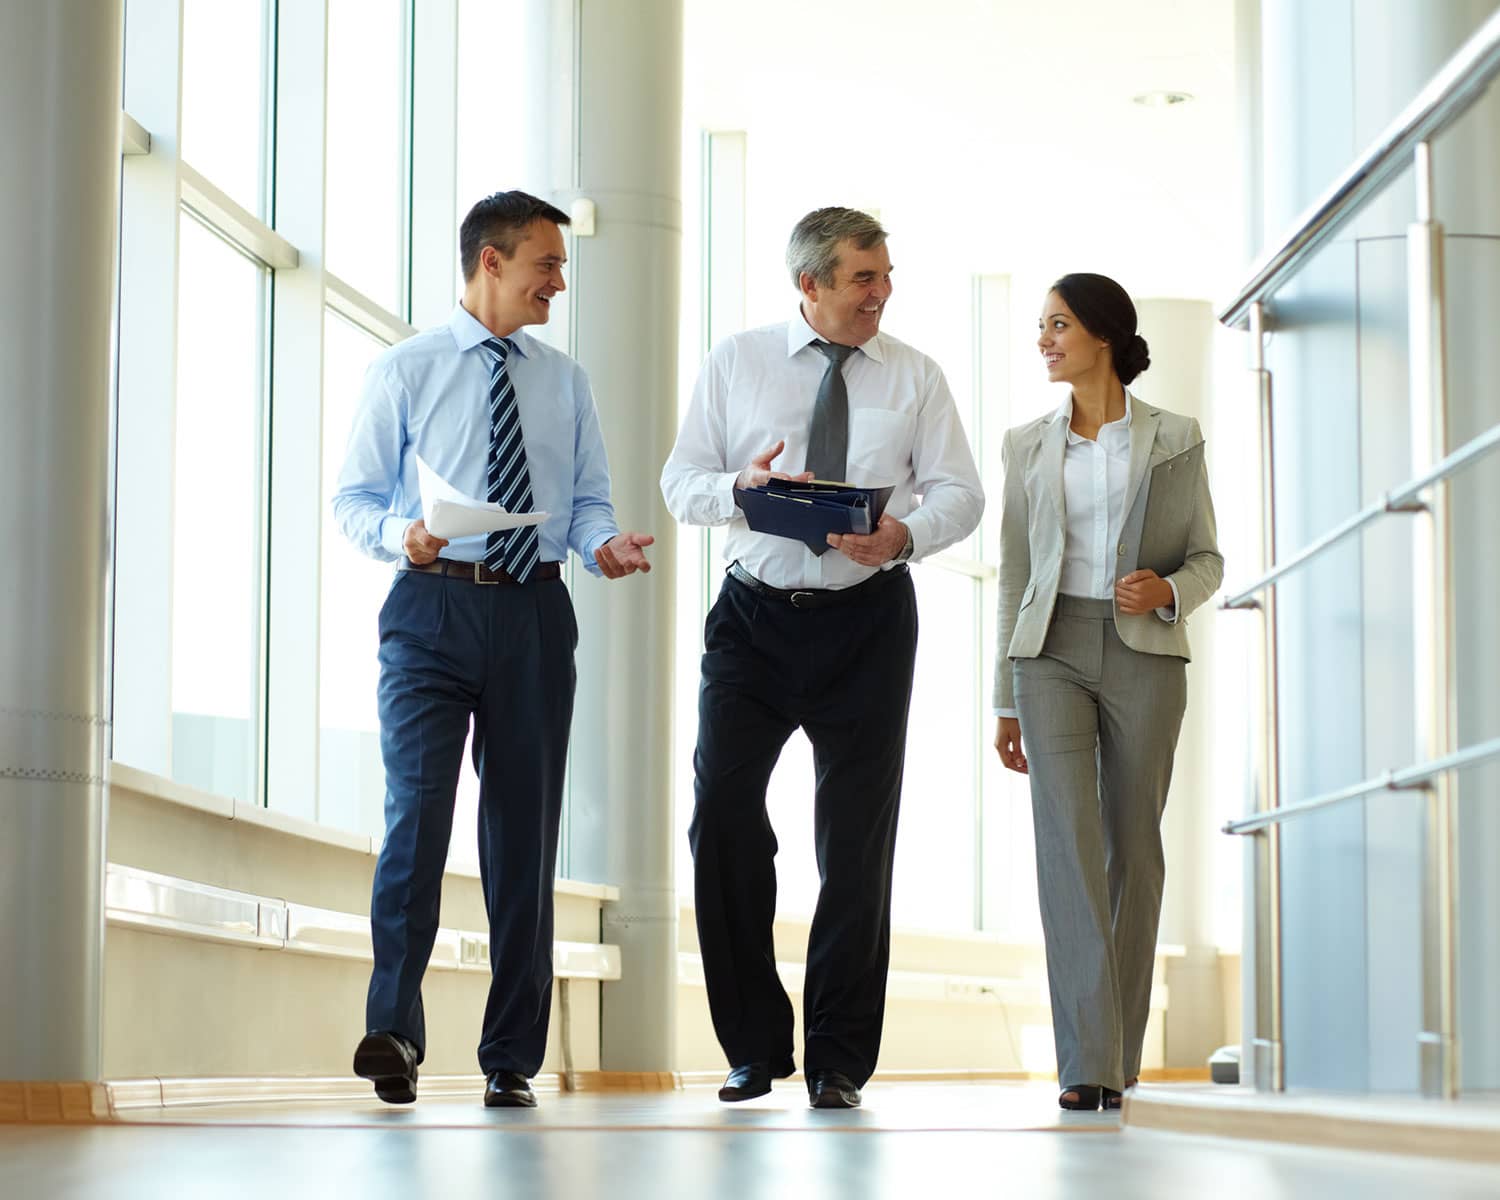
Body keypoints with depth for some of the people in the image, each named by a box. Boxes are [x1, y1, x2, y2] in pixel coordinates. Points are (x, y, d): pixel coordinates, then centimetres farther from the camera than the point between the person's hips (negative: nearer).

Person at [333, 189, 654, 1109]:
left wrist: (604, 542, -9)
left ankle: (510, 1060, 9)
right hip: (433, 604, -3)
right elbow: (354, 497, 4)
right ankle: (394, 1028, -13)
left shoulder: (566, 383, 16)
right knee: (420, 806, -18)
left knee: (526, 828, 4)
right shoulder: (405, 372, 5)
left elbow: (588, 501, 13)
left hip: (534, 612, 3)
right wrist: (401, 534, -17)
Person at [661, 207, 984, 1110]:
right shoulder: (736, 363, 6)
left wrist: (904, 535, -21)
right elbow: (682, 483, 4)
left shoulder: (916, 377, 6)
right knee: (723, 815, -8)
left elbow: (960, 492, 0)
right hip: (756, 616, 0)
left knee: (858, 840, 3)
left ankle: (839, 1062, 13)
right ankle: (754, 1047, 6)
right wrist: (742, 486, -18)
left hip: (867, 618, 0)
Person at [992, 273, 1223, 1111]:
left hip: (1144, 653, -1)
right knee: (1068, 841, -14)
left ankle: (1120, 1052, 17)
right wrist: (1007, 702, 9)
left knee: (1133, 846, 3)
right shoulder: (1029, 446, 9)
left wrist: (1170, 592, -17)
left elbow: (1208, 561, 7)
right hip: (1054, 654, 1)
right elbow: (1016, 575, 12)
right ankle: (1088, 1064, -18)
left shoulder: (1174, 438, 4)